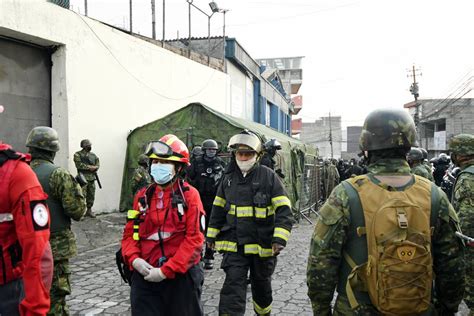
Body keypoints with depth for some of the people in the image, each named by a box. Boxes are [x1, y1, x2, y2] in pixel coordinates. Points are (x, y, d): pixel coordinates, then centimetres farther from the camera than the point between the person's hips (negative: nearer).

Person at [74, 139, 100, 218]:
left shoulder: (93, 155, 16)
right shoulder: (78, 154, 0)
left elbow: (98, 165, 10)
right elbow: (79, 165, -13)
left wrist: (94, 168, -12)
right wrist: (89, 167, -13)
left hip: (92, 178, 6)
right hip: (83, 178, -6)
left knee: (91, 195, 9)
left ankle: (89, 210, 20)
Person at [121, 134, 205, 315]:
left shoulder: (190, 195, -7)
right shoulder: (142, 196, 7)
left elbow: (194, 238, -13)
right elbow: (130, 233, 9)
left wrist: (166, 271, -16)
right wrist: (134, 259, -10)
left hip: (181, 276, -2)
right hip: (146, 276, 3)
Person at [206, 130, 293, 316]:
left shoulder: (268, 176, -9)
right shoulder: (228, 177, 3)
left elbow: (284, 210, -13)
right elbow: (219, 208, 13)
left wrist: (280, 239, -22)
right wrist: (212, 235, 13)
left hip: (262, 244, -1)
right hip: (234, 244, 2)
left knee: (261, 285, 20)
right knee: (233, 287, -6)